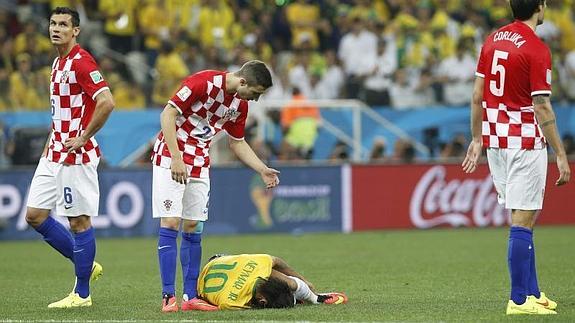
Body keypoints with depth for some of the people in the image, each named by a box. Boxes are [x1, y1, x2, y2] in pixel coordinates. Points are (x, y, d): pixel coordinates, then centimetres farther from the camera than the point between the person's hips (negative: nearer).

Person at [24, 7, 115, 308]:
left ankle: (82, 294, 5)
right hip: (54, 155, 10)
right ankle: (85, 264, 21)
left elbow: (107, 102, -24)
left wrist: (82, 138, -19)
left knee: (79, 220, -3)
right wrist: (51, 142, 18)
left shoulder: (81, 61, -14)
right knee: (34, 215, 8)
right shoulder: (57, 63, 15)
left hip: (76, 155, -10)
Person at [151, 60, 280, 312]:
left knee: (193, 229, 4)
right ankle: (168, 296, -12)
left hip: (200, 164, 7)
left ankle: (190, 297, 7)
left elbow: (237, 142, 16)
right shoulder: (203, 82, -19)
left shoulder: (240, 105, 3)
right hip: (170, 158, -7)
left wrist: (263, 170, 6)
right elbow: (168, 115, -19)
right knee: (171, 223, -12)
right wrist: (176, 158, -24)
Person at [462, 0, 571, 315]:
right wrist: (561, 155, -13)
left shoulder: (492, 40, 7)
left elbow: (477, 95, 10)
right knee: (523, 222, -3)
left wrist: (477, 139, 18)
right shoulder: (537, 50, -14)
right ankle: (520, 300, -1)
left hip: (495, 139, 8)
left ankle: (532, 292, 21)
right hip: (525, 142, -8)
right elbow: (542, 108, -16)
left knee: (522, 220, 16)